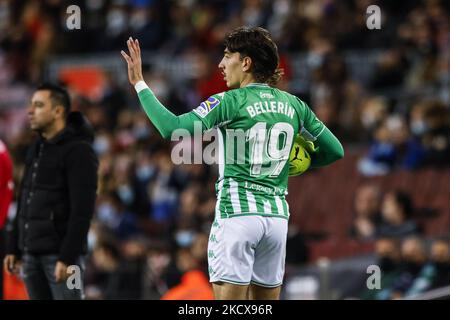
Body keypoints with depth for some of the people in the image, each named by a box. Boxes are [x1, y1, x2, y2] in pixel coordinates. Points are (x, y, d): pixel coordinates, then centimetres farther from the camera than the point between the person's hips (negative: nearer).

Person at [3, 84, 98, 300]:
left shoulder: (78, 150, -9)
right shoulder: (36, 150, 17)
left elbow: (82, 210, -16)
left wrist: (67, 257, -21)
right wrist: (13, 248, 14)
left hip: (60, 253, -8)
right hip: (31, 253, 8)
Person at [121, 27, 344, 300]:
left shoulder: (230, 102, -7)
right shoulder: (294, 105, 10)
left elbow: (172, 128, -16)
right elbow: (335, 150, 15)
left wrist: (139, 83, -8)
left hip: (236, 213, -6)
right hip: (277, 216, 6)